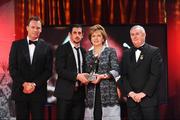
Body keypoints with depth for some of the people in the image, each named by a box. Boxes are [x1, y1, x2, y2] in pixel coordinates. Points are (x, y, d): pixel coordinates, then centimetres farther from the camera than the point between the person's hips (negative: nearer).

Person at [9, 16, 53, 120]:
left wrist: (34, 84, -11)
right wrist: (24, 84, -11)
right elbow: (12, 68, 0)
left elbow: (48, 70, 0)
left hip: (38, 92, 0)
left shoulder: (46, 47, 4)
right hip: (20, 91, 1)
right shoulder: (16, 45, 5)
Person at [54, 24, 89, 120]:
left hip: (79, 93, 6)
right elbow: (60, 70, -14)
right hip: (66, 92, -5)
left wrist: (85, 78, -1)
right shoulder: (62, 48, -4)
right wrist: (77, 76, -23)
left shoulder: (83, 51, 16)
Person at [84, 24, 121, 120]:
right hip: (92, 93, 3)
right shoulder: (88, 54, 15)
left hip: (108, 91, -3)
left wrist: (102, 76, -17)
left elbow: (116, 71, -5)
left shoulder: (110, 51, 3)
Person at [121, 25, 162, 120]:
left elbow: (155, 75, -8)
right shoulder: (127, 54, 13)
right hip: (132, 99, 3)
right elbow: (124, 76, 8)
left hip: (149, 98, -3)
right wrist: (130, 93, -6)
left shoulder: (154, 51, 0)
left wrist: (143, 93, -13)